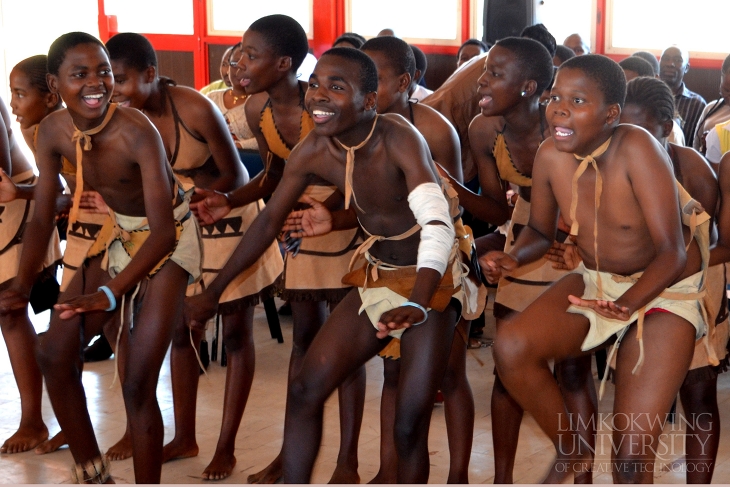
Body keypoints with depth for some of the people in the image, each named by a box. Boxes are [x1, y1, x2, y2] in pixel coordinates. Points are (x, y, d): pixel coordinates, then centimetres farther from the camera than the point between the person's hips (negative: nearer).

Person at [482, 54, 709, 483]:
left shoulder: (636, 149, -25)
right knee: (510, 348, -22)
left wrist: (629, 303, -42)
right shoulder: (551, 156, -11)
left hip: (665, 288, -5)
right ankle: (571, 451, 4)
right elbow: (541, 231, 7)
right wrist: (513, 258, -16)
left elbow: (672, 252, -25)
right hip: (596, 281, 5)